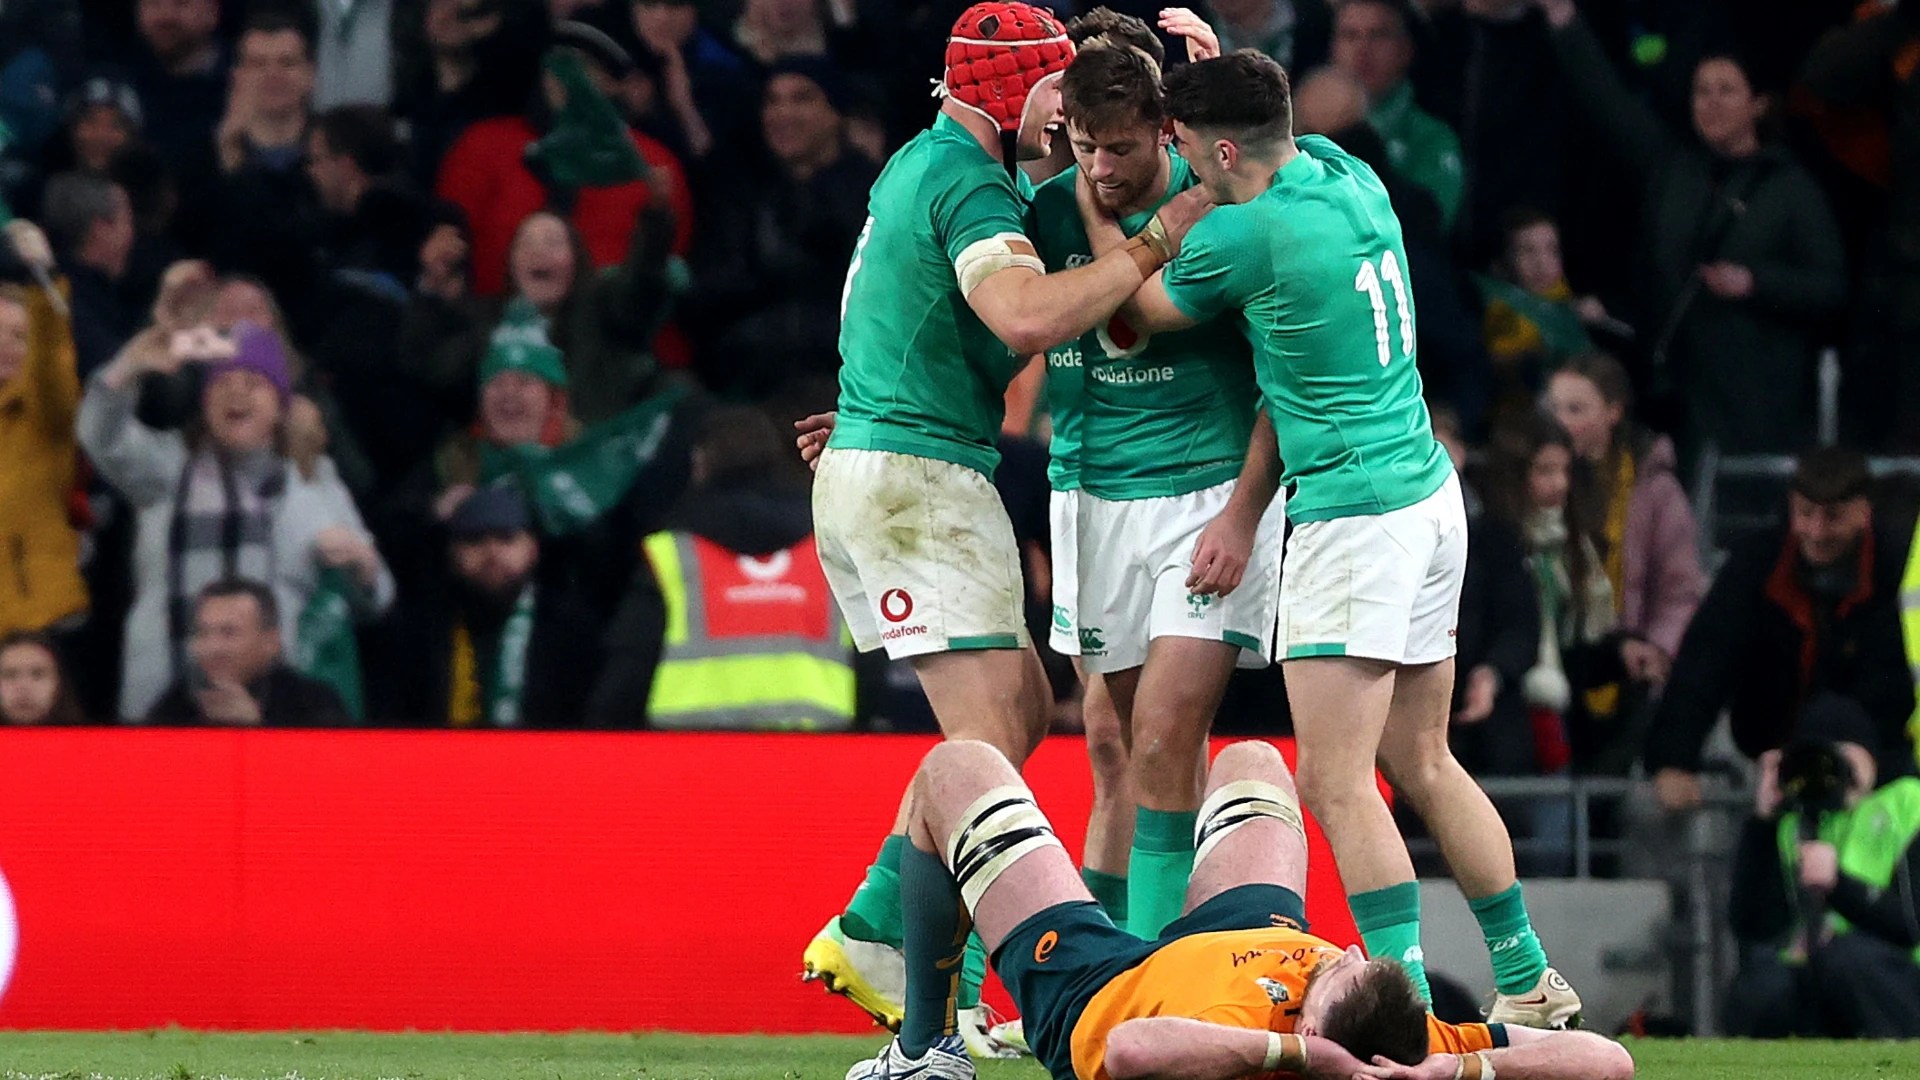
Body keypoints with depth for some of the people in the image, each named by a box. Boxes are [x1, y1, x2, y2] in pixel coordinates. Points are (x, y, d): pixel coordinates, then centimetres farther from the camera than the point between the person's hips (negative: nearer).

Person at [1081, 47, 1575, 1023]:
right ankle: (1526, 980, 19)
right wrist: (1216, 68, 27)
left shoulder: (1245, 235, -16)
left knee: (1334, 783, -9)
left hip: (1352, 520, -9)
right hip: (1429, 494, 9)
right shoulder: (1349, 175, 6)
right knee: (1421, 764, 16)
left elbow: (1139, 312, 3)